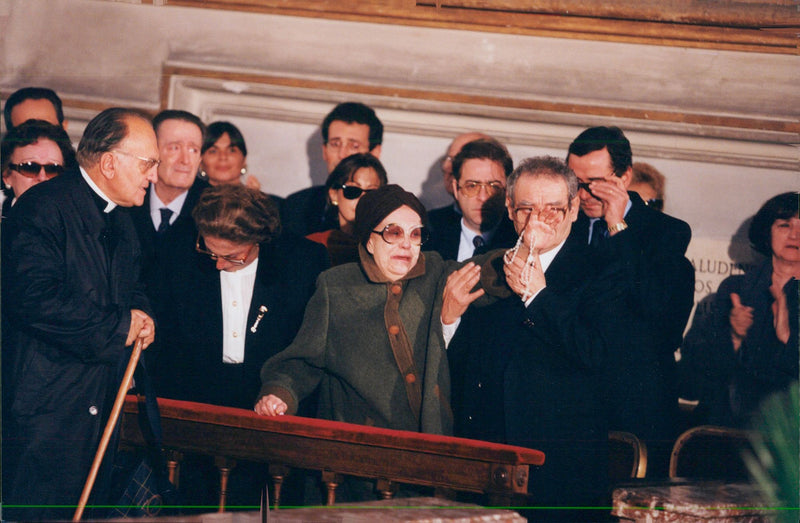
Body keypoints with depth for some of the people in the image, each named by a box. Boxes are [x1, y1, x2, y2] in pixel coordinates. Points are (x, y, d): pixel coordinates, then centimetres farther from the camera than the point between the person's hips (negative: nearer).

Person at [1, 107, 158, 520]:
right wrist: (118, 326, -17)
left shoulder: (120, 222, 17)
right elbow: (33, 299, -25)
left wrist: (140, 315, 6)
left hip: (101, 404, 9)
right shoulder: (43, 207, -13)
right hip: (48, 404, -9)